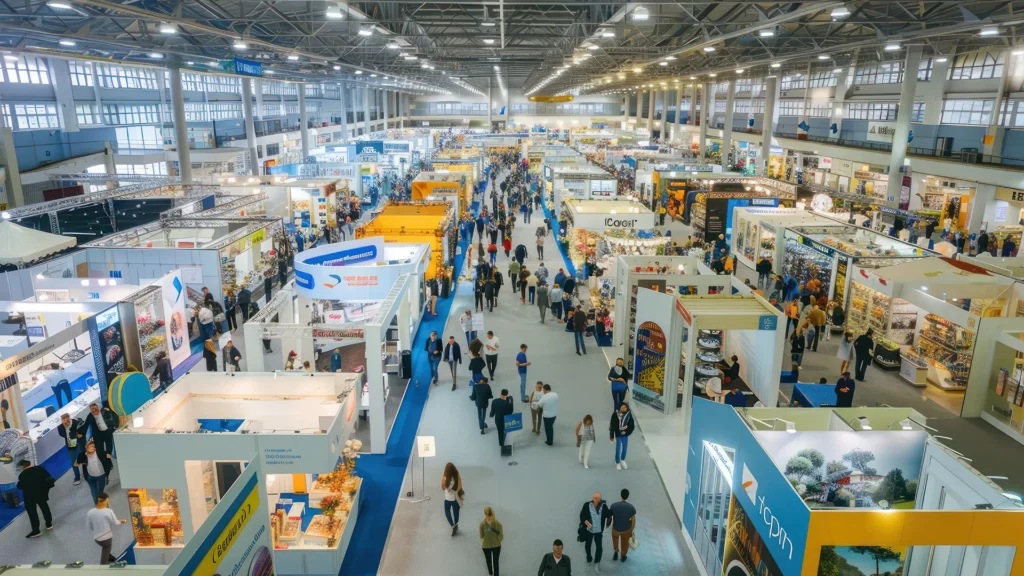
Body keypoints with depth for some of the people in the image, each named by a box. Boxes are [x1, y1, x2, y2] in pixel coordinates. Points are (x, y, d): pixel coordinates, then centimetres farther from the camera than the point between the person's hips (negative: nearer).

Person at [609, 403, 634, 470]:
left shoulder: (629, 414, -10)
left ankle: (622, 460, 40)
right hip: (618, 434, -3)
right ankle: (617, 463, 23)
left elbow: (632, 424, -2)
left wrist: (627, 427, -22)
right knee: (618, 449, 4)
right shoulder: (616, 414, -17)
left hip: (625, 434, 3)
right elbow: (612, 425, -10)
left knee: (625, 447, 16)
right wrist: (611, 435, -7)